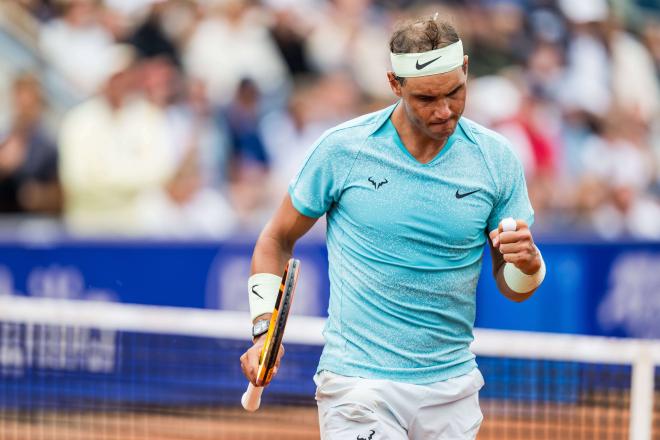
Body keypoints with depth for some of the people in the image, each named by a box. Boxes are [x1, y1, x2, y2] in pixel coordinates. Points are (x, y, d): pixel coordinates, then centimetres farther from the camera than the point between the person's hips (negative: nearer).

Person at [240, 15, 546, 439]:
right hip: (359, 385, -3)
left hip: (453, 387, 3)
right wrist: (264, 329, -6)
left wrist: (526, 262, -16)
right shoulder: (343, 149, -6)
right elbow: (278, 238, 7)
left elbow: (514, 288, 7)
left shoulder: (496, 158, 0)